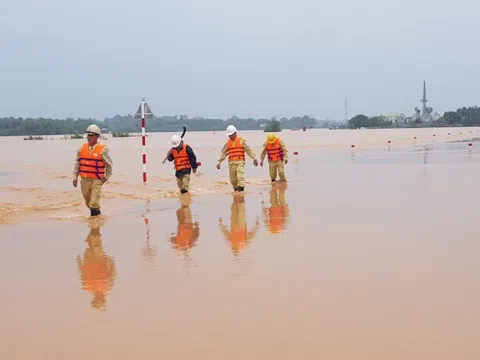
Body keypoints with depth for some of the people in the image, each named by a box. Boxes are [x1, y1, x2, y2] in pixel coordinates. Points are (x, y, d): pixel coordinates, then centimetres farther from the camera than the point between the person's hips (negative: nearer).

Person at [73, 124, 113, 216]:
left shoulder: (102, 149, -7)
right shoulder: (82, 148, 6)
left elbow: (109, 164, 3)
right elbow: (77, 163, 13)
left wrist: (106, 177, 4)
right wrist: (75, 176, 9)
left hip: (96, 180, -5)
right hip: (84, 180, 5)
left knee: (94, 204, -10)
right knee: (88, 201, 17)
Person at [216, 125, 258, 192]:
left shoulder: (241, 141, 5)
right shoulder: (228, 143, 13)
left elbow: (249, 150, 3)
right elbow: (223, 153, 16)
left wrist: (254, 158, -2)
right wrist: (219, 162, 10)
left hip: (240, 162, -3)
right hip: (231, 163, 4)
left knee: (240, 177, -18)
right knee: (233, 180, 5)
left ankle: (241, 188, -24)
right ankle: (236, 189, 23)